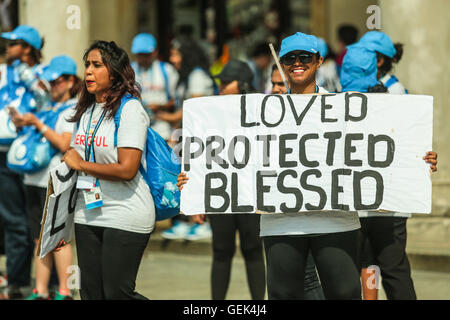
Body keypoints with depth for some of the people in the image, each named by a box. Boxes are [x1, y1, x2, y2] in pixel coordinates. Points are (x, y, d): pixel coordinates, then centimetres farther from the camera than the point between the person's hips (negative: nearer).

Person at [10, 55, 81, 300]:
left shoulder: (74, 111, -5)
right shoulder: (48, 108, 18)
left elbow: (64, 144, -16)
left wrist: (37, 124, -15)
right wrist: (23, 125, 6)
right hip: (36, 179, 8)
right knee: (40, 238, 8)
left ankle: (64, 292, -1)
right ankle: (40, 291, 11)